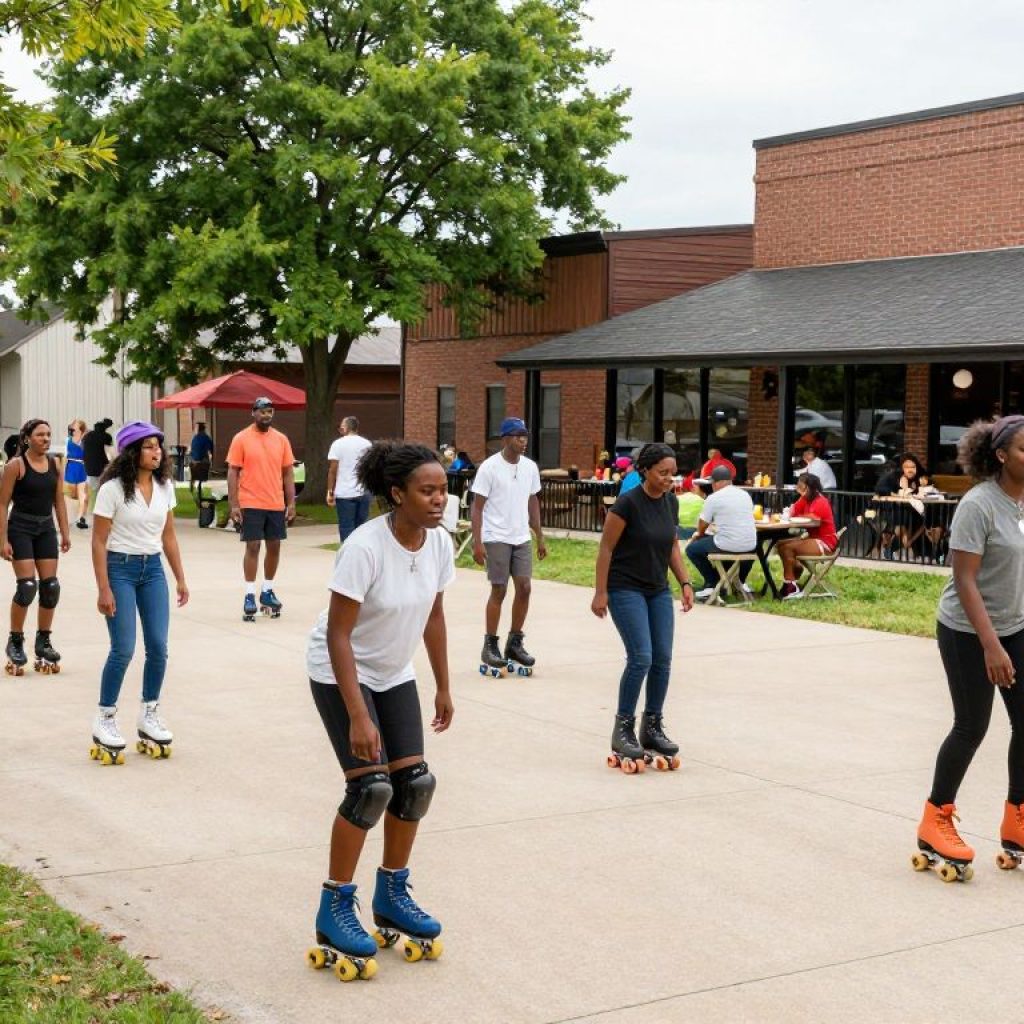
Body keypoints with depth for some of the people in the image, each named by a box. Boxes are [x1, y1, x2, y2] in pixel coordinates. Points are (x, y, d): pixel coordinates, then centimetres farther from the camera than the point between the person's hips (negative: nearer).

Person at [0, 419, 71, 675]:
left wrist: (64, 533, 8)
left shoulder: (54, 465, 6)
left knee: (50, 586, 3)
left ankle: (43, 642, 18)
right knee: (27, 586, -11)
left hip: (46, 529, 5)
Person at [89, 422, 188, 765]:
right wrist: (103, 589, -14)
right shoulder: (113, 488, -12)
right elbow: (99, 541, -10)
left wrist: (180, 579, 11)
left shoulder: (165, 486, 5)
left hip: (153, 569, 5)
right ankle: (105, 719, 8)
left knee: (158, 648, 2)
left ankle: (149, 715, 18)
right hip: (120, 568, -5)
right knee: (123, 650, -8)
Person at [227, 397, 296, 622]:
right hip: (251, 504, -4)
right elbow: (233, 473, -5)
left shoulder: (281, 439, 6)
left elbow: (288, 473, 9)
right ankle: (250, 596, 2)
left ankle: (267, 591, 22)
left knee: (274, 547, 8)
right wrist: (234, 505, -11)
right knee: (253, 546, -4)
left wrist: (291, 503, 3)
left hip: (276, 505, 4)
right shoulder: (241, 439, -4)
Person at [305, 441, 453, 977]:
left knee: (415, 782, 0)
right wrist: (358, 717, -30)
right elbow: (338, 635, -28)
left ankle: (392, 895, 20)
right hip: (341, 672, -6)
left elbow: (433, 617, 5)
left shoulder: (440, 542, -10)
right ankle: (335, 909, 0)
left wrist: (443, 688, 9)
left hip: (394, 674, 7)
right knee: (371, 785, -15)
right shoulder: (365, 546, -30)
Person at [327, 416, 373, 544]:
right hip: (364, 493, 4)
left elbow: (332, 470, -7)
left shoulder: (338, 444, -5)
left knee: (347, 529, -1)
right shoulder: (367, 444, 8)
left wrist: (330, 491, -1)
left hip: (345, 494, -4)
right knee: (362, 528, 11)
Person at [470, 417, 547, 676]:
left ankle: (515, 642, 16)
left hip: (522, 538, 5)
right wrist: (477, 542, -15)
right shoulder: (489, 467, -10)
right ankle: (490, 647, 8)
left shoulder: (530, 467, 7)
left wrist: (540, 537, 14)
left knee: (524, 588, 2)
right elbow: (477, 506, -9)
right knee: (499, 590, -3)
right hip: (496, 538, -5)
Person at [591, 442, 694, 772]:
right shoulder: (628, 503, -17)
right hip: (626, 589, -6)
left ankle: (652, 727, 15)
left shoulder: (671, 502, 2)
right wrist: (600, 592, -13)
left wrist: (685, 582, 7)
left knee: (663, 660, 2)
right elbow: (606, 548, -12)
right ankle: (623, 729, -1)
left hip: (658, 590, 7)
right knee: (641, 658, -15)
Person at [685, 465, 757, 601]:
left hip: (727, 545, -6)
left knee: (691, 549, 14)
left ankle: (711, 584, 10)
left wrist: (699, 534, 26)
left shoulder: (713, 498, -6)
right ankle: (741, 581, 33)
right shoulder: (745, 494, 11)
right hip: (749, 546, 6)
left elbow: (702, 527, 2)